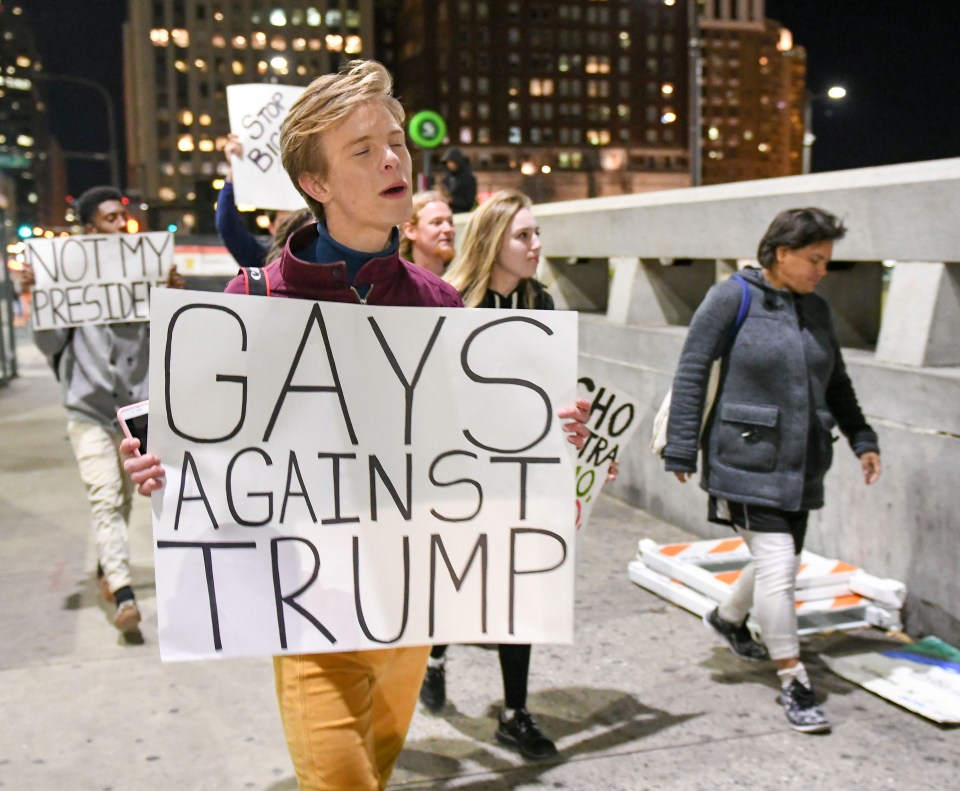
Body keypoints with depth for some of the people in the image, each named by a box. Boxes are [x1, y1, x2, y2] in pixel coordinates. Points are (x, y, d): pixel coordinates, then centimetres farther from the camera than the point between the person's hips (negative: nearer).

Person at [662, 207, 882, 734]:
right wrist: (681, 449, -11)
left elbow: (836, 384, 20)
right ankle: (793, 683, 3)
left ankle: (729, 618, 45)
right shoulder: (733, 298, -9)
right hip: (747, 462, -7)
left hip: (801, 467, 7)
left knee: (780, 563, 15)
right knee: (777, 565, -11)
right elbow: (691, 372, -9)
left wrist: (862, 439, 11)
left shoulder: (815, 310, 10)